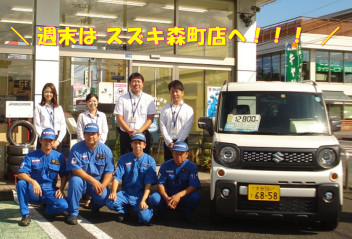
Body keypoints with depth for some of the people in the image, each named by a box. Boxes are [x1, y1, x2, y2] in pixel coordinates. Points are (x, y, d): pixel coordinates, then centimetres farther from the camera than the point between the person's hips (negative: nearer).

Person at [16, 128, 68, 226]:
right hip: (33, 192, 0)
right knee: (21, 183, -31)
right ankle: (25, 214, -16)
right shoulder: (31, 156, -1)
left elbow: (64, 175, 8)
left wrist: (61, 189, -9)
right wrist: (33, 182, -31)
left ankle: (46, 206, 8)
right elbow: (21, 174, -13)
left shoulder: (59, 157, 3)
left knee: (64, 205, -28)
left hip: (50, 191, 0)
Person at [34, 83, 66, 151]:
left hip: (57, 141, 2)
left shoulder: (59, 108, 13)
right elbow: (37, 126, -2)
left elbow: (63, 127, 8)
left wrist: (58, 140, -6)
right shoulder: (39, 108, 5)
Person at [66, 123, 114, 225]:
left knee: (104, 197, -26)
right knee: (75, 180, -35)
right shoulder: (77, 148, -10)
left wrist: (103, 186, -23)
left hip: (99, 182, 2)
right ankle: (73, 213, -18)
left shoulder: (105, 150, -3)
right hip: (82, 179, -1)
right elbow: (75, 169, -18)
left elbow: (109, 172, -5)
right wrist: (93, 180, -26)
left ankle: (94, 205, 16)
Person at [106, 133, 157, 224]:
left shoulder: (150, 161, -2)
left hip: (141, 195, -2)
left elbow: (149, 183, -8)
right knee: (110, 203, -26)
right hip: (125, 193, 2)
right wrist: (113, 192, -21)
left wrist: (143, 200, -20)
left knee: (145, 218, -25)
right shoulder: (124, 159, 4)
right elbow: (117, 177, -3)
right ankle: (124, 211, 7)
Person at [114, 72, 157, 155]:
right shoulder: (122, 99, 5)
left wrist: (139, 131, -12)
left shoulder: (148, 99, 6)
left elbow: (150, 118, 0)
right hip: (126, 135, 0)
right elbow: (119, 118, 0)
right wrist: (130, 131, -12)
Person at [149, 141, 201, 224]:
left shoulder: (191, 166, -8)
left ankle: (187, 213, 1)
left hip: (184, 195, -1)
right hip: (168, 195, 1)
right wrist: (166, 198, -26)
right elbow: (160, 184, -6)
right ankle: (162, 210, 9)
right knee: (154, 199, -29)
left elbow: (194, 186, -16)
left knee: (196, 197, -32)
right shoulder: (165, 166, -3)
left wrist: (179, 195, -32)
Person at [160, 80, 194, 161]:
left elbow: (187, 128, -4)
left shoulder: (188, 109, 3)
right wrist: (169, 142, -9)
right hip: (168, 142, 2)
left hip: (182, 141, -2)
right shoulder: (165, 109, 9)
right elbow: (162, 126, 3)